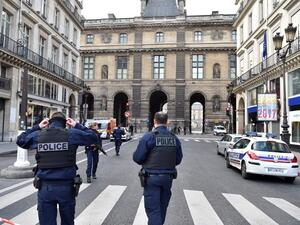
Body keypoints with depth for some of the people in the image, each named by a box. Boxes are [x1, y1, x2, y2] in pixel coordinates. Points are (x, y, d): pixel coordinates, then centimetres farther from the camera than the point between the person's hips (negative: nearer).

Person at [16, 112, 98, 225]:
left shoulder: (38, 135, 1)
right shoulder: (71, 134, -5)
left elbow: (20, 140, 21)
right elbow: (94, 138, 6)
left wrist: (37, 127, 20)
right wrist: (77, 126, 11)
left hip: (45, 187, 1)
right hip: (66, 187, -1)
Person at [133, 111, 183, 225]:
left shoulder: (148, 137, -14)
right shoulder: (174, 138, 0)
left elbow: (137, 158, -14)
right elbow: (178, 159, 5)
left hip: (152, 178, -5)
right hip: (168, 178, 5)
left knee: (153, 210, 3)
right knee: (162, 208, 22)